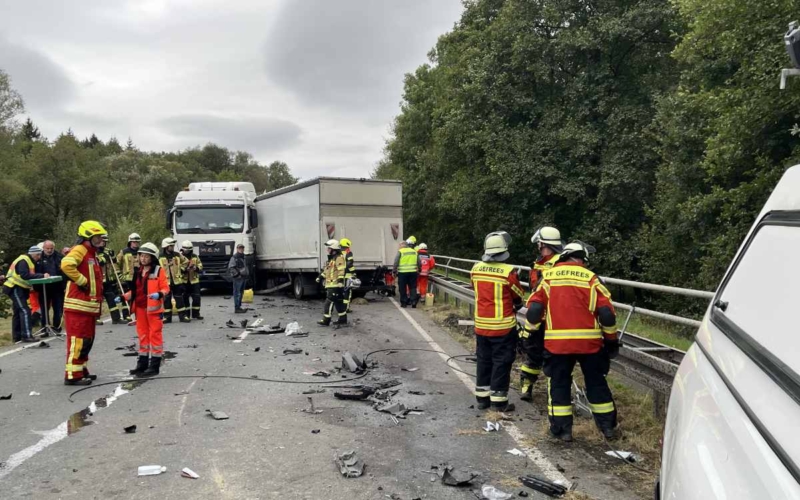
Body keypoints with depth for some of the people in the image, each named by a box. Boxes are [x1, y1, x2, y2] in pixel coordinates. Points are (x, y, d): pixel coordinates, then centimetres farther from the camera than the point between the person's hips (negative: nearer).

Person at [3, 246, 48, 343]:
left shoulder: (29, 261, 14)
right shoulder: (23, 261, -17)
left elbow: (29, 275, 10)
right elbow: (25, 275, -30)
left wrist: (42, 276, -7)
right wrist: (41, 275, -31)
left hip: (19, 289, 10)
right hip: (14, 288, -10)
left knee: (17, 312, 14)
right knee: (25, 311, -14)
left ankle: (16, 336, 20)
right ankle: (27, 336, -17)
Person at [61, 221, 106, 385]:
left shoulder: (92, 254, 21)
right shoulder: (80, 250, -10)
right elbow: (66, 265, -30)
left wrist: (99, 299, 20)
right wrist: (82, 281, -21)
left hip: (89, 306, 10)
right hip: (78, 305, -10)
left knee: (87, 340, 16)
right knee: (77, 340, -8)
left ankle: (81, 370, 26)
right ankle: (72, 375, -4)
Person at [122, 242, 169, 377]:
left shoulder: (159, 271, -6)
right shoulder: (137, 271, 13)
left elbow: (166, 288, -10)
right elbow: (133, 290, 17)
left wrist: (160, 294, -30)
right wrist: (124, 297, 3)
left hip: (153, 308, -7)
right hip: (140, 307, 7)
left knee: (155, 335, -2)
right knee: (143, 335, 14)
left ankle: (155, 366, 3)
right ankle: (142, 363, 24)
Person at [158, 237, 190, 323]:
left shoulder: (177, 255, 6)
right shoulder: (161, 257, 0)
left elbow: (186, 262, 18)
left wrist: (181, 269, 9)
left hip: (177, 281, 1)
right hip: (166, 282, -1)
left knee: (179, 299, 4)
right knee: (166, 300, 5)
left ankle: (183, 316, 7)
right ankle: (167, 317, 13)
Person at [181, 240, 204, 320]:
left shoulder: (195, 257, 11)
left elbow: (200, 267, 7)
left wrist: (196, 268, -15)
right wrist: (185, 269, -26)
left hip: (194, 281, 3)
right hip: (184, 281, -3)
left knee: (196, 298, 2)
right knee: (185, 298, 2)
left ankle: (196, 314, 12)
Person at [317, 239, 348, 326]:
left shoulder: (339, 258, -12)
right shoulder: (331, 259, 21)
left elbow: (341, 271, -22)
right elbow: (327, 270, 30)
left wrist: (340, 280, -30)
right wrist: (320, 277, 30)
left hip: (335, 285, -10)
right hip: (331, 285, 10)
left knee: (329, 302, -9)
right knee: (339, 302, 13)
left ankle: (326, 320, -7)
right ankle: (343, 319, 19)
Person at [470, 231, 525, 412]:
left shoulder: (476, 269, -2)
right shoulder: (508, 271, -17)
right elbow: (519, 296, -3)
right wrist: (515, 306, 20)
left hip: (481, 324, 5)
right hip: (503, 325, -5)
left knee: (484, 361, 16)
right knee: (501, 362, 5)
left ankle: (482, 397, 24)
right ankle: (499, 401, 10)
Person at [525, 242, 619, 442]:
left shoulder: (548, 277, 4)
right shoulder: (591, 278, 2)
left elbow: (534, 310, -1)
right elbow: (607, 314, -1)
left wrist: (532, 331, 17)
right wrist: (611, 339, 12)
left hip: (557, 341, 0)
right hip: (589, 341, 1)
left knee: (559, 384, 12)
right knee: (596, 383, 16)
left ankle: (562, 429, 15)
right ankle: (608, 427, 26)